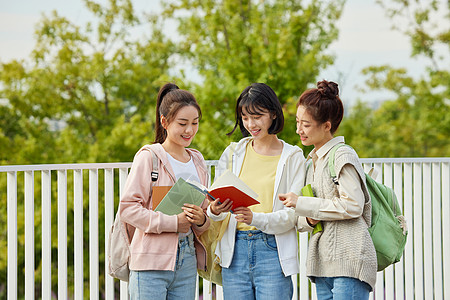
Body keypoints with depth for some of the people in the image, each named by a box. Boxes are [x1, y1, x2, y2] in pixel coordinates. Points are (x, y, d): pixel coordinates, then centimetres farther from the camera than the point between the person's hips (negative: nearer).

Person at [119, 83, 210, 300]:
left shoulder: (197, 162, 15)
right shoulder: (148, 157, -5)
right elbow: (128, 208, -11)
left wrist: (201, 220, -6)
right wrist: (172, 222, -19)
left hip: (187, 262, 6)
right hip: (152, 261, -6)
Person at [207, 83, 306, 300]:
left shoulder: (292, 157, 2)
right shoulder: (233, 153, 12)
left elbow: (292, 214, -6)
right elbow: (217, 200, 9)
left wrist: (256, 219, -23)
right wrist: (214, 211, -15)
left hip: (272, 251, -3)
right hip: (235, 250, 3)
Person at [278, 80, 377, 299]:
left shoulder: (343, 156, -6)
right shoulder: (312, 161, 18)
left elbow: (352, 206, -16)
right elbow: (301, 220, 21)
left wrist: (302, 204, -11)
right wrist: (308, 220, -4)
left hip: (349, 259, -8)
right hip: (322, 263, 8)